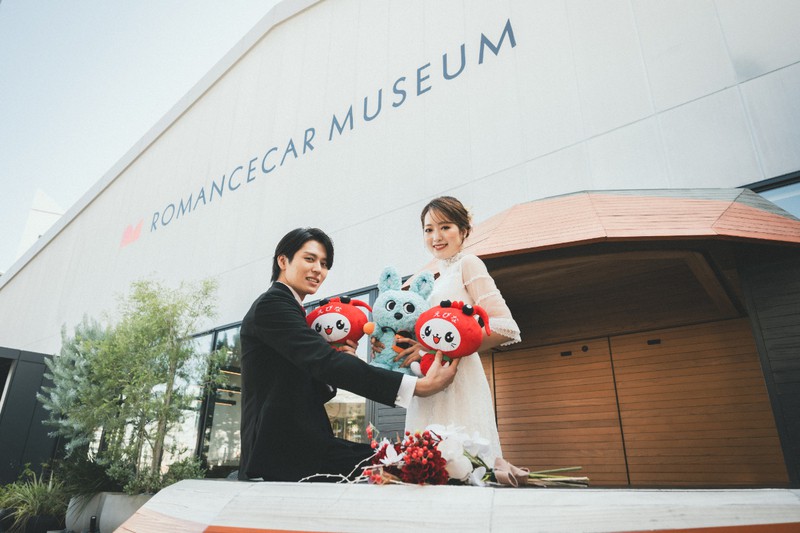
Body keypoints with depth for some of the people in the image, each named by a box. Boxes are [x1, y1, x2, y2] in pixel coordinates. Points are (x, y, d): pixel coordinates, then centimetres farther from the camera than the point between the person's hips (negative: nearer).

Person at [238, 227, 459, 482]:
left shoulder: (292, 311, 18)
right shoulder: (271, 304, -11)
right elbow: (325, 361, -25)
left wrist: (339, 362, -4)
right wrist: (418, 385, -28)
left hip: (305, 446, 8)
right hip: (281, 454, -8)